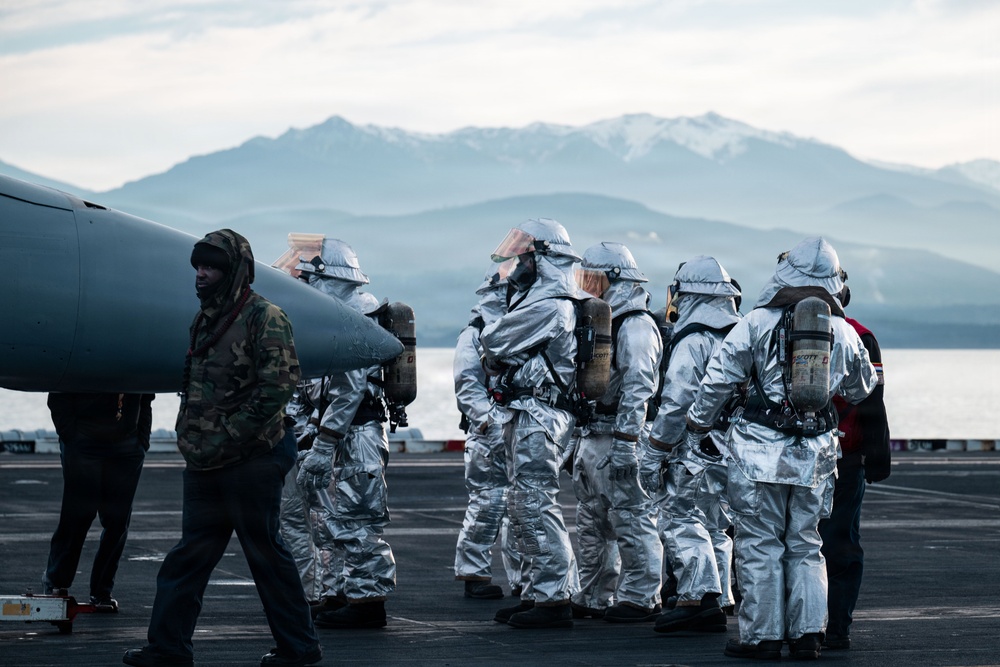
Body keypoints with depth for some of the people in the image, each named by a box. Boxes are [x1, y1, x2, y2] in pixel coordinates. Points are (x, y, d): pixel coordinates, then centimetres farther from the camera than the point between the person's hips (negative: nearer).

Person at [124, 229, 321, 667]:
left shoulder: (264, 318, -11)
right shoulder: (205, 321, 15)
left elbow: (275, 389, -18)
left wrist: (225, 438, -18)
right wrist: (191, 439, 12)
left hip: (250, 462, -8)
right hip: (206, 465, 8)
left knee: (265, 554, 0)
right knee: (188, 556, 8)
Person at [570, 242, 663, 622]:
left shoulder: (635, 325, -13)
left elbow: (638, 388, -19)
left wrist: (625, 441, -23)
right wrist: (579, 441, 22)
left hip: (619, 438, -10)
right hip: (591, 440, 10)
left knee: (631, 521, -6)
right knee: (592, 523, 14)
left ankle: (641, 599, -2)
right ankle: (594, 597, 21)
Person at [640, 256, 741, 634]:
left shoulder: (693, 340, -11)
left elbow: (676, 403, -15)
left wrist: (653, 454, -10)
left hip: (700, 450, -8)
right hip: (738, 450, 8)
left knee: (679, 518, -7)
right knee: (715, 525, 13)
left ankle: (698, 596, -20)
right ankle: (716, 606, 13)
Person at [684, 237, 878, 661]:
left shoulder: (758, 322, -4)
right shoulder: (844, 332, 6)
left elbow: (719, 379, -3)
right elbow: (862, 388, 21)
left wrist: (696, 426, 11)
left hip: (761, 451, -3)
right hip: (815, 453, 3)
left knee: (759, 543, 2)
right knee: (805, 545, 12)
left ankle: (762, 636, 2)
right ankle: (807, 634, 9)